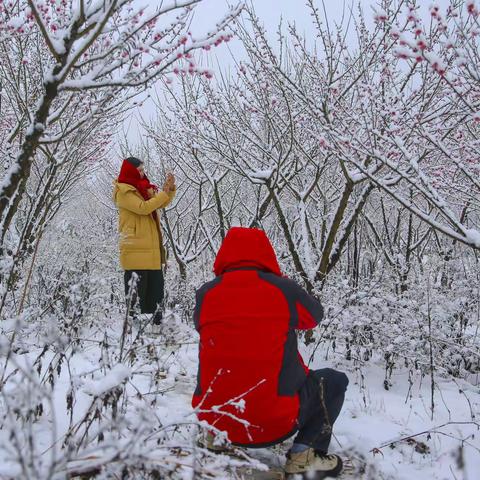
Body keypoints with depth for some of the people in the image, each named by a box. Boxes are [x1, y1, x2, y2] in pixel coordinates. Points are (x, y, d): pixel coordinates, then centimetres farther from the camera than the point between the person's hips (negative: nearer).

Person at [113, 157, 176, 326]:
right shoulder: (123, 191, -8)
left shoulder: (143, 188, 17)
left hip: (152, 249, 9)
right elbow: (142, 208, -20)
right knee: (136, 289, -9)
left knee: (155, 286, 12)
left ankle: (156, 322, 19)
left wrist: (170, 188, 1)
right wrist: (164, 193, -17)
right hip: (135, 249, -9)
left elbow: (161, 204, 18)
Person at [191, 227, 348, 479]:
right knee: (335, 380, 18)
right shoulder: (283, 289, -11)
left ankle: (217, 437, 25)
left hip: (212, 417, 4)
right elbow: (314, 315, 10)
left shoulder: (206, 294, -5)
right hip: (273, 423, -4)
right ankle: (303, 454, 5)